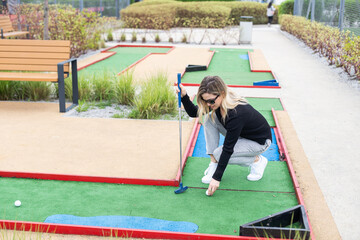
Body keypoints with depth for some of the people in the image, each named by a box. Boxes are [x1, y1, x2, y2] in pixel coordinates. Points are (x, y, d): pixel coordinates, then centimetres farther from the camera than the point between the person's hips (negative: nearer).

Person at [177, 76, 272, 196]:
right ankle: (213, 163, -9)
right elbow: (193, 112, -1)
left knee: (219, 154, -23)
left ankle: (257, 160, -2)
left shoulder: (236, 113, -38)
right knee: (208, 118, -13)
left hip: (260, 141, -8)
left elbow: (228, 149, -34)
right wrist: (184, 96, -21)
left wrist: (217, 177, -31)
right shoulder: (218, 102, -16)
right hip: (239, 134, 8)